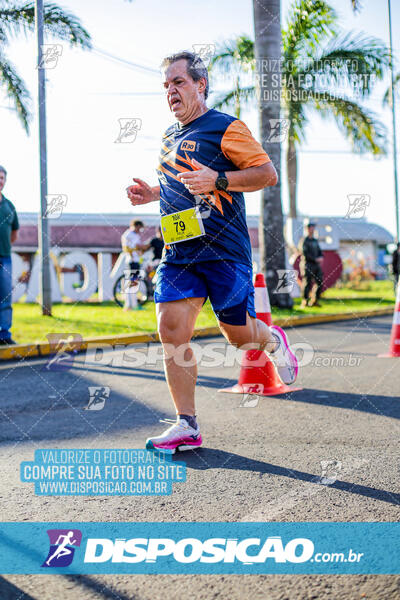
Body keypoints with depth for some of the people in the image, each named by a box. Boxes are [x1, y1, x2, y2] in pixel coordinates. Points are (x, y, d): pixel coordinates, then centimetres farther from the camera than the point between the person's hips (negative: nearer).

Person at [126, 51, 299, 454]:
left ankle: (274, 342, 39)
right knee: (171, 332, -6)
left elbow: (267, 174, -9)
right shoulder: (169, 136, 19)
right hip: (178, 252, 6)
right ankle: (186, 427, 2)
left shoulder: (225, 127, -4)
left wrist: (217, 180, -21)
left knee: (238, 334, 1)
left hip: (224, 251, -6)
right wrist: (152, 193, 14)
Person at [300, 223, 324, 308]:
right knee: (307, 283, -9)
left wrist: (321, 257, -3)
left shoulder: (315, 241, 18)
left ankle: (314, 301, 12)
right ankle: (305, 302, -2)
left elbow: (319, 251, 19)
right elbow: (305, 254, -13)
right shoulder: (304, 241, -5)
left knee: (320, 282, 3)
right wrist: (315, 259, -17)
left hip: (316, 265, 7)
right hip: (308, 265, -7)